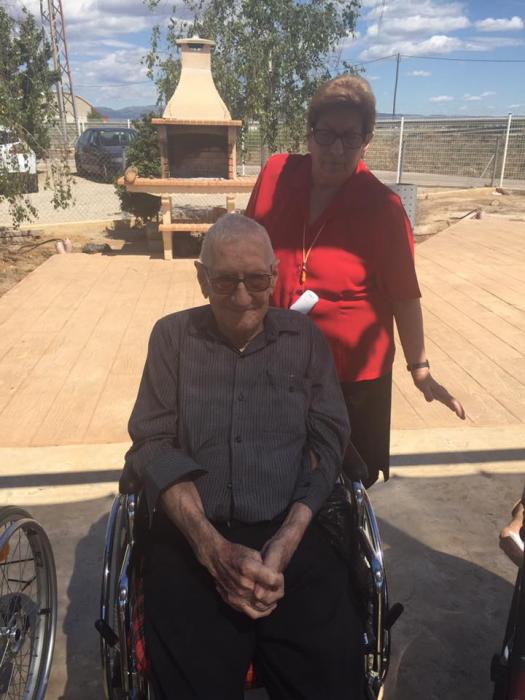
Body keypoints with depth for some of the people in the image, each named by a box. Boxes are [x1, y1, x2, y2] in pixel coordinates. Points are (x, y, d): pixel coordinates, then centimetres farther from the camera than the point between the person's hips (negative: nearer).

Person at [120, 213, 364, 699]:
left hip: (290, 532, 1)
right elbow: (153, 443, 0)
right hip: (190, 536, 0)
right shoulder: (172, 336, 7)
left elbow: (327, 440, 4)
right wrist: (212, 547, -13)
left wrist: (286, 541, -11)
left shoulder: (303, 337, 9)